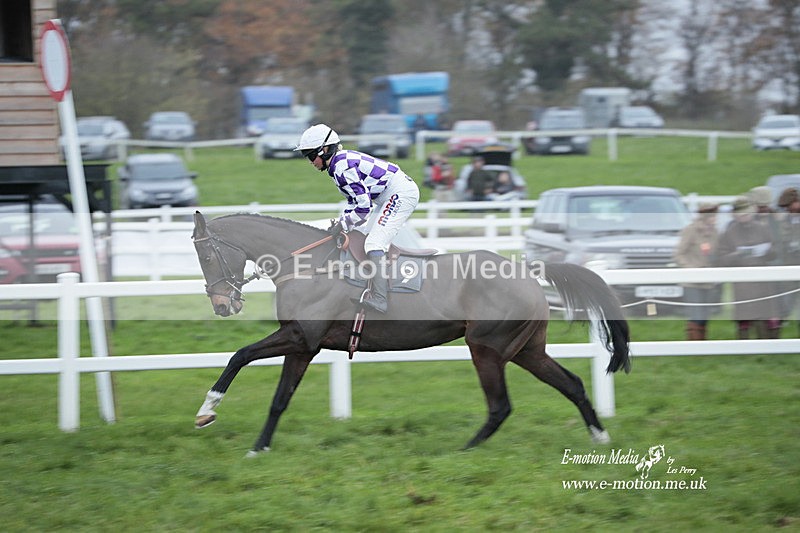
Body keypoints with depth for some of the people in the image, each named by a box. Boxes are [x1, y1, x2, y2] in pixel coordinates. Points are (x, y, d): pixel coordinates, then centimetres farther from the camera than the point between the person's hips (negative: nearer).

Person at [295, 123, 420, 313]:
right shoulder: (341, 161, 12)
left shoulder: (342, 167, -20)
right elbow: (355, 199, 19)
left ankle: (379, 298, -22)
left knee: (374, 242, -17)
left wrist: (343, 225, -12)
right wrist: (340, 221, 6)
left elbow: (364, 206, -23)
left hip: (401, 194, -11)